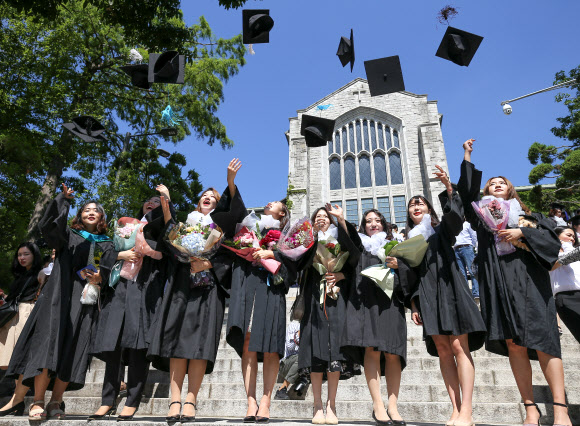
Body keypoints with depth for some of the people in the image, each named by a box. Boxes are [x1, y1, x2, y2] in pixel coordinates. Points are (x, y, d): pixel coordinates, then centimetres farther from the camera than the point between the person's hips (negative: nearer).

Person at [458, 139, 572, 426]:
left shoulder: (528, 215, 19)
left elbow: (552, 239, 6)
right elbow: (467, 193, 6)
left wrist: (522, 233, -10)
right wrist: (467, 159, 6)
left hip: (529, 283, -1)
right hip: (499, 286, 1)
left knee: (542, 342, -9)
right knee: (513, 344, -4)